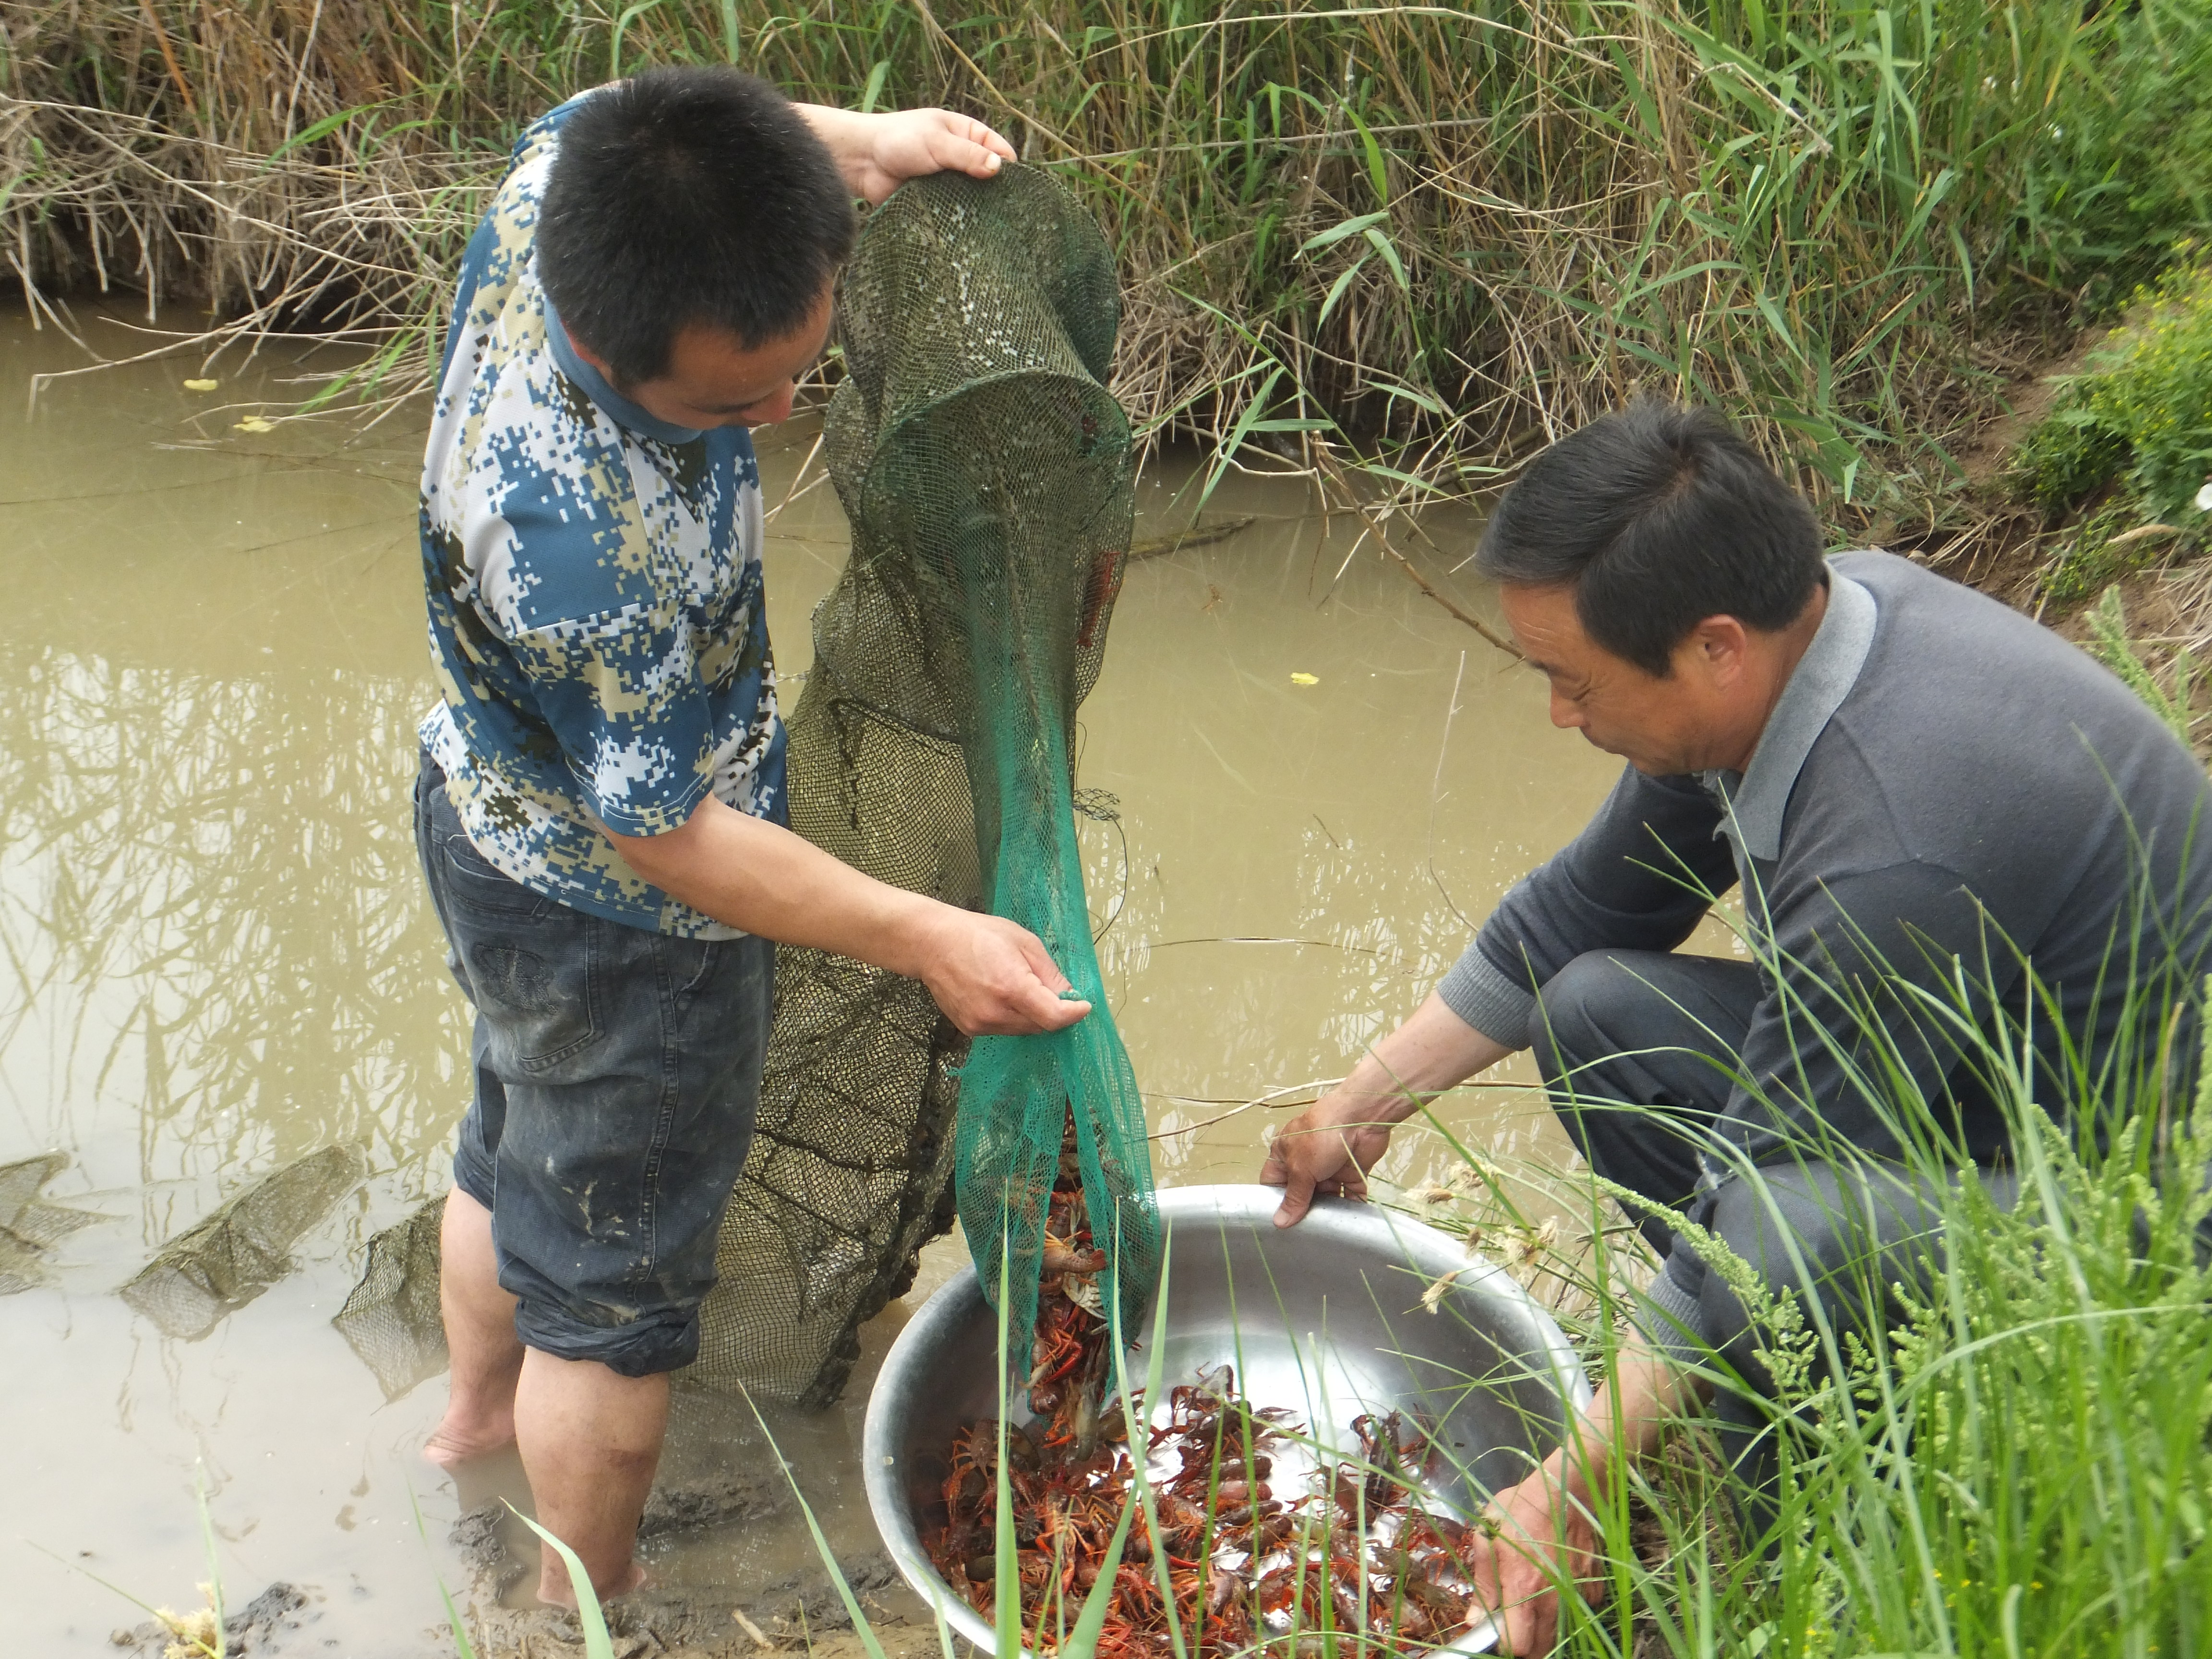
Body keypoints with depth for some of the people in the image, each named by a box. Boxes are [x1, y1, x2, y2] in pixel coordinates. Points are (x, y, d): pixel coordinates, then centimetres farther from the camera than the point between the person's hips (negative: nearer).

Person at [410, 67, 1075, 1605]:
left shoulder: (573, 159, -22)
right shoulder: (571, 533, -44)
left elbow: (625, 116, 5)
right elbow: (668, 839, -30)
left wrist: (856, 138, -9)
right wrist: (923, 937, -28)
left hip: (495, 811, 9)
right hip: (616, 927, -9)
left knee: (516, 1145, 34)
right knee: (615, 1288, 15)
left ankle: (479, 1406, 62)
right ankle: (588, 1606, 39)